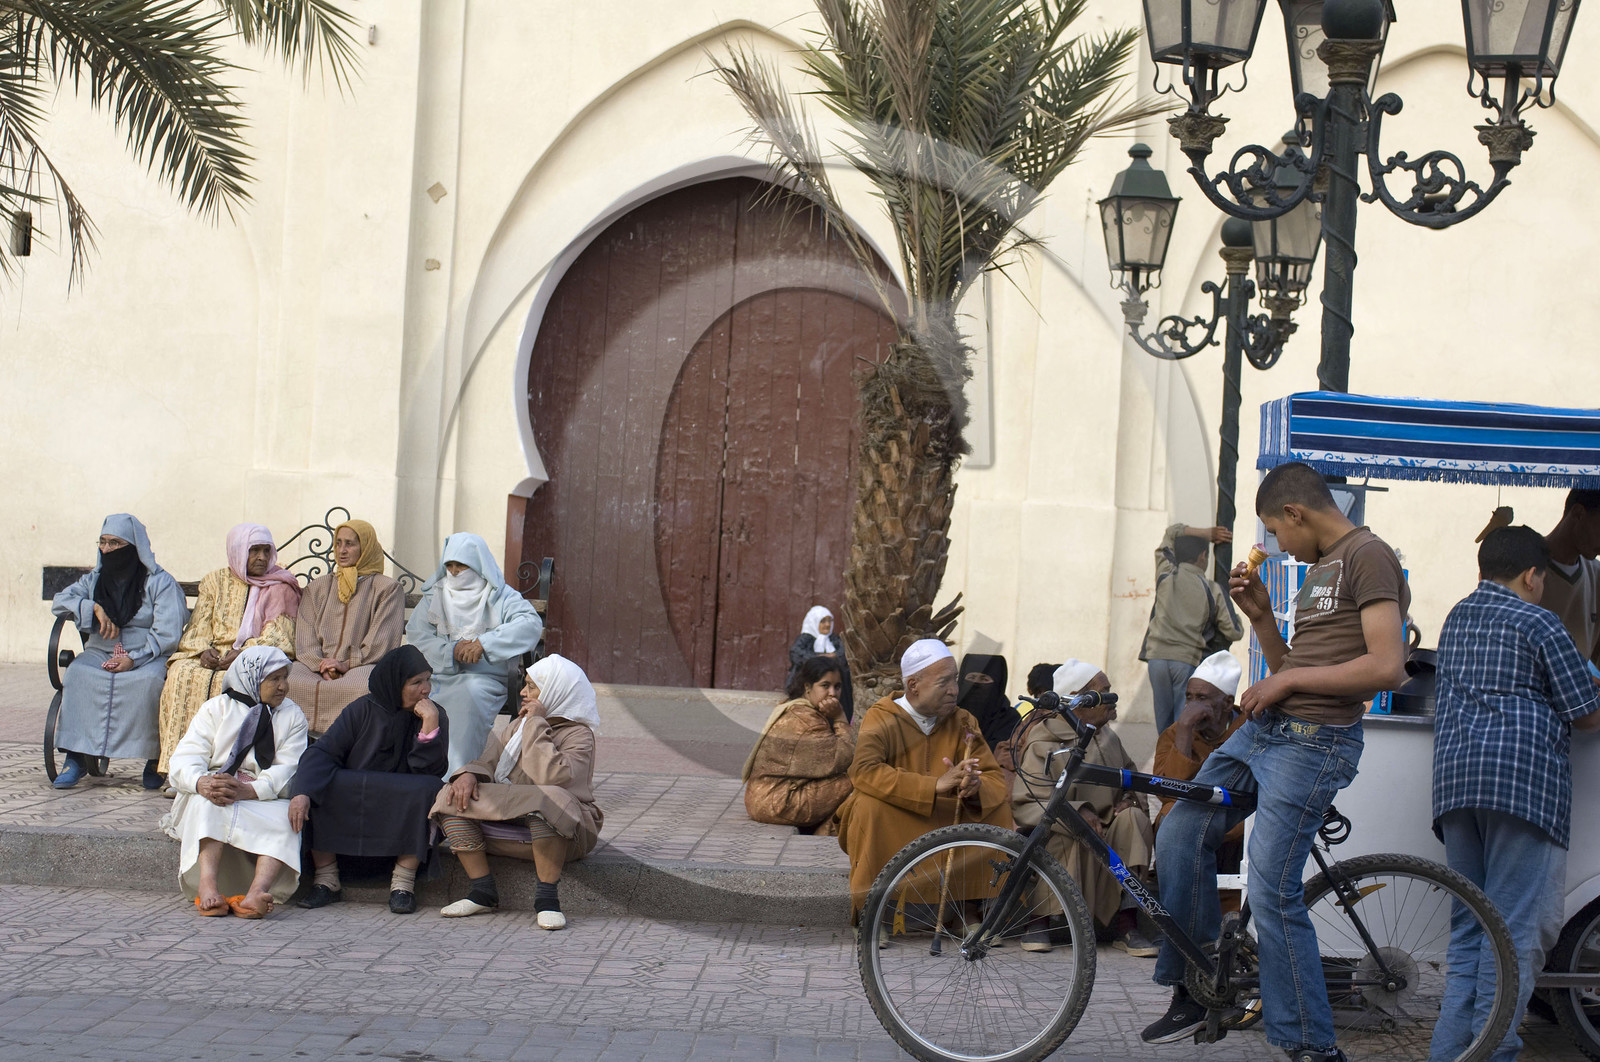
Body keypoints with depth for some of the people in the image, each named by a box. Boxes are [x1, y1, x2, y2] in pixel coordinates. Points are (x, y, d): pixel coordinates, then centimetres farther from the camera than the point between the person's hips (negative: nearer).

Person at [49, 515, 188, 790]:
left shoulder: (160, 583, 2)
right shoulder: (94, 580, 18)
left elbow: (168, 633, -8)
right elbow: (59, 601, 6)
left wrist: (134, 659, -20)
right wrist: (94, 608, -11)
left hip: (148, 657, -4)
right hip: (99, 654, 4)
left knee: (149, 681, -38)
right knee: (77, 674, -30)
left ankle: (155, 759, -26)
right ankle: (75, 757, -30)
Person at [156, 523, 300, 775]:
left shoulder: (281, 587, 8)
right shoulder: (215, 581, 17)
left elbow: (277, 634, -2)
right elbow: (198, 626, 11)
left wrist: (244, 653, -18)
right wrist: (203, 650, -11)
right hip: (214, 655, 3)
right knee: (182, 674, -27)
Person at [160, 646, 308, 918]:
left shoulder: (293, 716, 12)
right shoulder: (216, 708, 10)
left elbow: (288, 771, -5)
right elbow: (185, 759, -3)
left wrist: (246, 791, -25)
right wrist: (202, 783, -29)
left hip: (266, 797, 1)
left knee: (284, 819, -31)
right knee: (210, 802, -34)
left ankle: (256, 893, -54)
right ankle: (207, 886, -51)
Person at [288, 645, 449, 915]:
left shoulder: (435, 717, -2)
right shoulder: (362, 711, -1)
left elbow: (428, 772, -15)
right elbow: (322, 752, -13)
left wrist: (430, 725, -26)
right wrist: (302, 792, -30)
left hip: (403, 814, -1)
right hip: (351, 805, 1)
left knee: (428, 790, -32)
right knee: (315, 790, -24)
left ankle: (403, 883, -22)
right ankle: (326, 881, -13)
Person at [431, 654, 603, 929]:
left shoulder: (579, 735, -9)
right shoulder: (518, 726, 15)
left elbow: (550, 777, -26)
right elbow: (488, 762, 9)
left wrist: (537, 725, -20)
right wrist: (469, 774, -14)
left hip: (568, 834, -7)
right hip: (510, 825, 7)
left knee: (545, 800, -40)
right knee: (453, 798, -10)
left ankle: (546, 897, -32)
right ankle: (482, 891, -14)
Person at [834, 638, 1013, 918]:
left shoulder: (962, 722, 2)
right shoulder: (882, 719, -12)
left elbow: (995, 780, -4)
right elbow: (864, 770, -30)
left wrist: (975, 787, -31)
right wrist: (936, 785, -38)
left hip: (941, 819, 4)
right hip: (889, 823, -4)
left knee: (1000, 805, -12)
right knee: (870, 803, -34)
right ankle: (867, 902, -22)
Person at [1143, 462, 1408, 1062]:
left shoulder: (1368, 557, -10)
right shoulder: (1319, 569, 21)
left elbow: (1386, 667, -21)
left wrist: (1289, 678, -14)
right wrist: (1260, 616, 9)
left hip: (1315, 742, -10)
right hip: (1264, 728, 10)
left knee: (1272, 892, -12)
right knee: (1180, 836, 8)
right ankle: (1193, 991, 19)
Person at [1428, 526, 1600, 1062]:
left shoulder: (1456, 618, 20)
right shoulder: (1537, 623, 1)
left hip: (1453, 776, 7)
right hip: (1525, 776, -7)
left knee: (1467, 928, 11)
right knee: (1518, 929, -6)